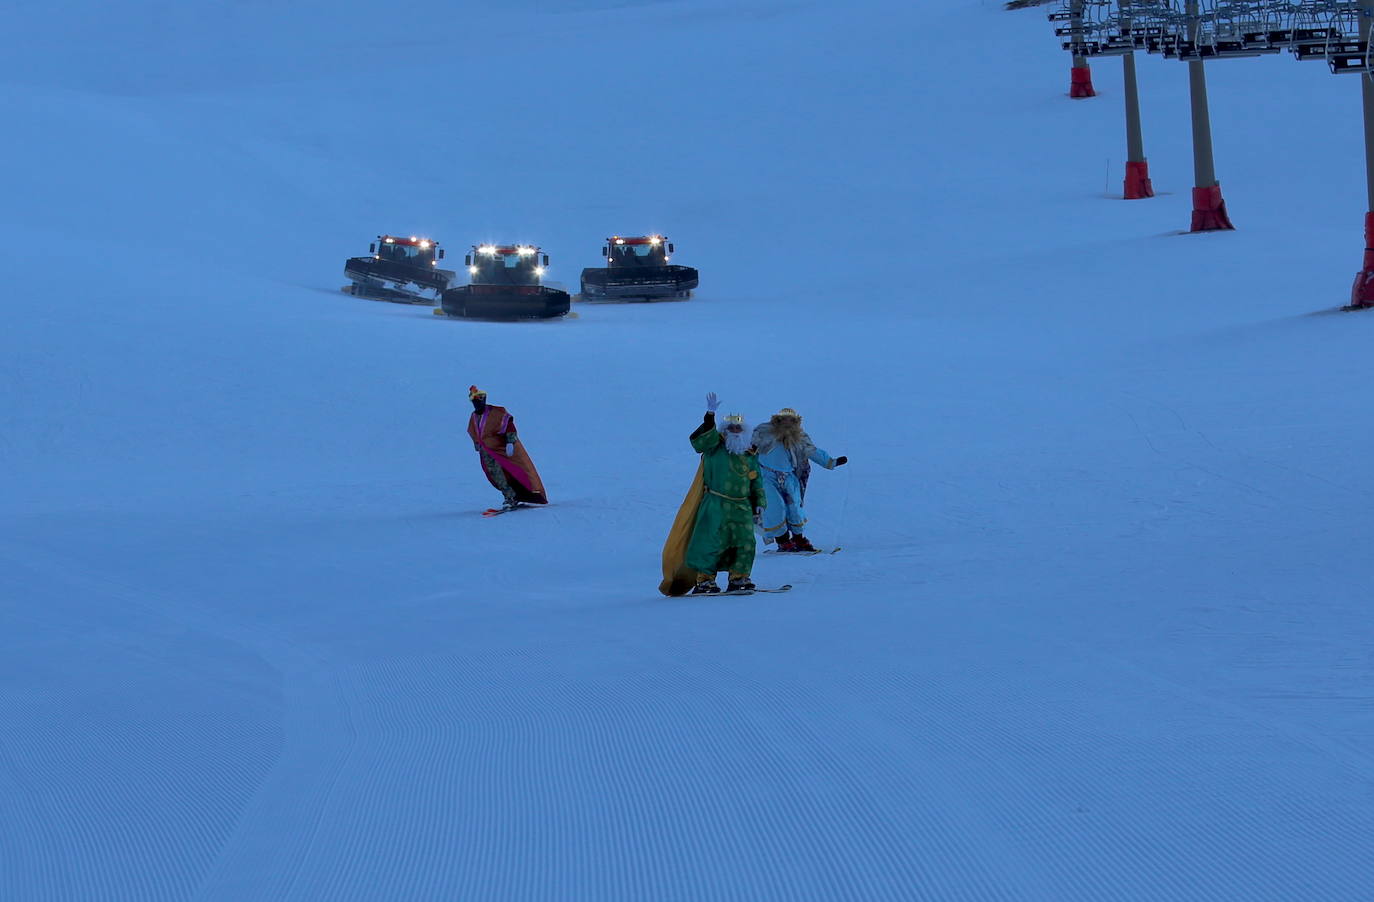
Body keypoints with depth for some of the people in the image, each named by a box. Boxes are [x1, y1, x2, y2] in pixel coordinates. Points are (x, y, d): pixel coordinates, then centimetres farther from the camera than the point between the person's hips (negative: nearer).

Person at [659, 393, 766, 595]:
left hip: (742, 507, 5)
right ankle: (704, 580, -1)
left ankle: (739, 578, 8)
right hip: (716, 505, -5)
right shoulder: (715, 448, 1)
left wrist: (758, 504, 15)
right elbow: (699, 440, -19)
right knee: (712, 543, -7)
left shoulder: (750, 456, 17)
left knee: (745, 543, -1)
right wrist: (710, 417, -30)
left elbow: (756, 483, 24)